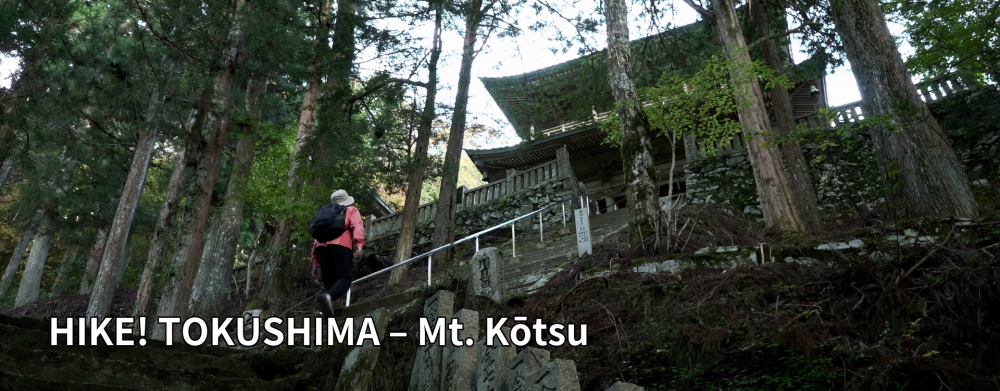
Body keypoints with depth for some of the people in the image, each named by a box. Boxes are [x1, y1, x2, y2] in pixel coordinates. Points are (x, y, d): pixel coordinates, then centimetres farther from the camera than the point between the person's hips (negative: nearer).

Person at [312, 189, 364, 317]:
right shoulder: (352, 210, 26)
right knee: (345, 278, -13)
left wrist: (316, 264, 31)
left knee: (329, 283, 7)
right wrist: (359, 245, -13)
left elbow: (317, 238, 31)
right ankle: (328, 296, -43)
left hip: (322, 246, 5)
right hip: (341, 244, -5)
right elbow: (357, 226, 2)